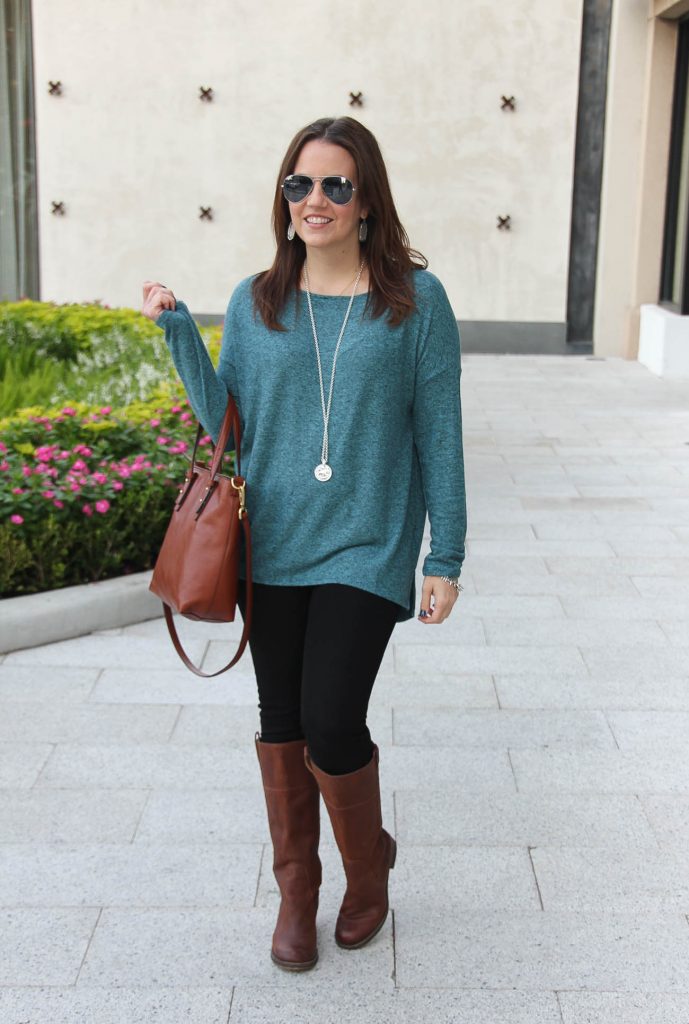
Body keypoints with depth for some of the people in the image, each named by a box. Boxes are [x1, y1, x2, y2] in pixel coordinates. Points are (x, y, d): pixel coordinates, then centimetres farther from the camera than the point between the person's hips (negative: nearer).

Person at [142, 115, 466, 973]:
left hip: (366, 548, -3)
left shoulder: (415, 300, -4)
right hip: (273, 547, 3)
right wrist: (177, 329, -2)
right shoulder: (254, 304, 4)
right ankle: (296, 886, 32)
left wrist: (445, 557, -2)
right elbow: (227, 425, 5)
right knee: (281, 722, 11)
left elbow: (439, 437, -2)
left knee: (331, 723, -10)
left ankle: (369, 862, 22)